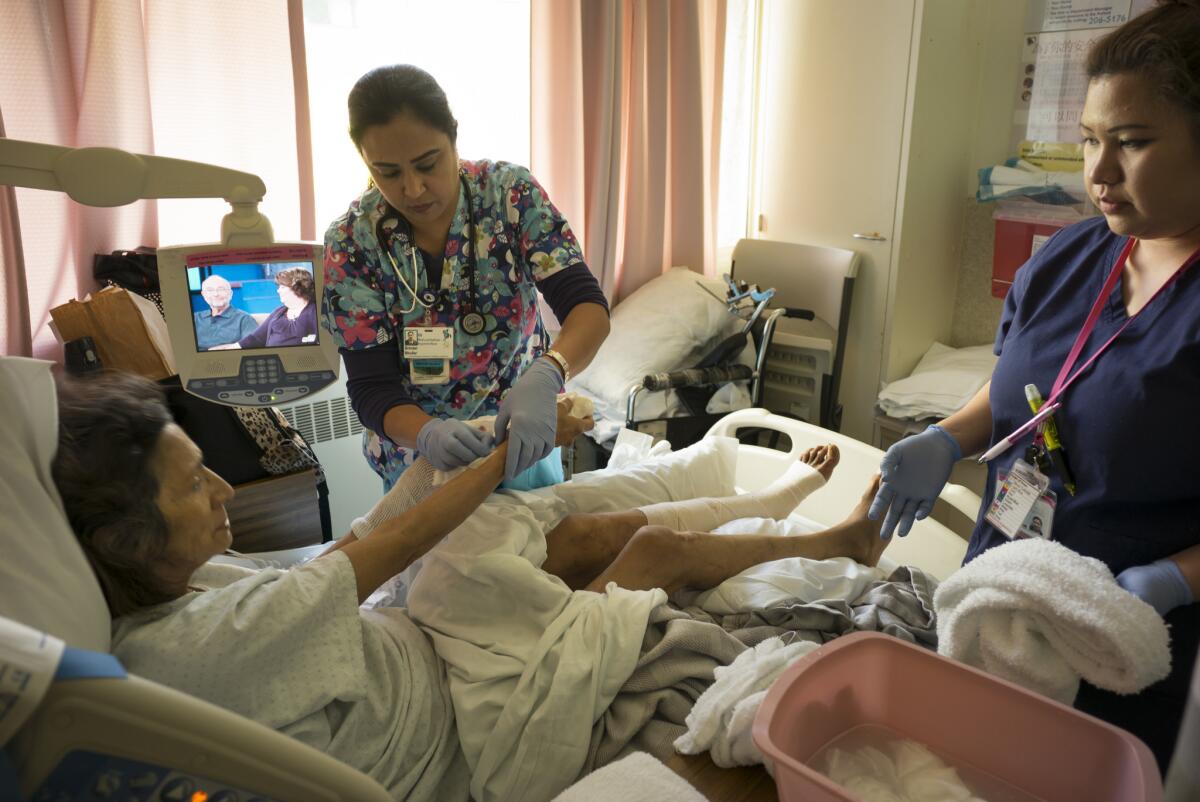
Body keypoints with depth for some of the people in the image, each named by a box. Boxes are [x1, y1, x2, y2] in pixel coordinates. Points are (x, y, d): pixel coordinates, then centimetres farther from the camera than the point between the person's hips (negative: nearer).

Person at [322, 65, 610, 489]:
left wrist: (544, 377, -43)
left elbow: (588, 306, -23)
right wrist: (428, 434, -38)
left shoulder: (510, 193, -17)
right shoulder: (350, 243, -16)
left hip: (523, 440, 1)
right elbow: (372, 389, -17)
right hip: (419, 454, 0)